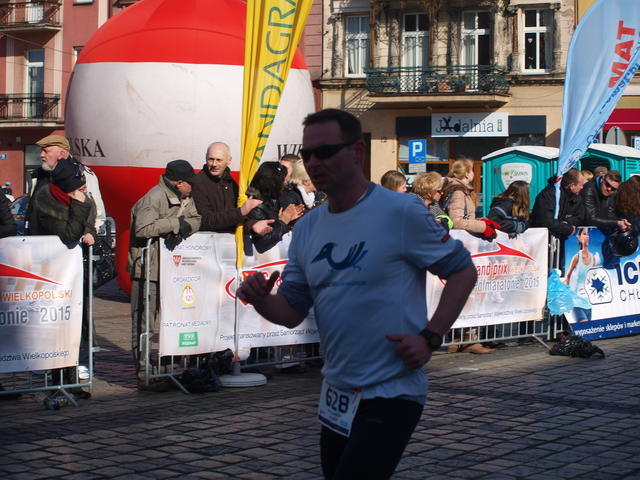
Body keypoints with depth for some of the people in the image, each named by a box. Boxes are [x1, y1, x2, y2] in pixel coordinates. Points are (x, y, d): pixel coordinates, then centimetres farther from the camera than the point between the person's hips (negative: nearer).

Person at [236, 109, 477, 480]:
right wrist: (261, 300, -15)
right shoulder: (306, 228, 7)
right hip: (336, 395, 7)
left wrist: (430, 338, -16)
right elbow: (293, 312, 7)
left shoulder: (402, 212, -13)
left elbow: (462, 271, -6)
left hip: (390, 396, -7)